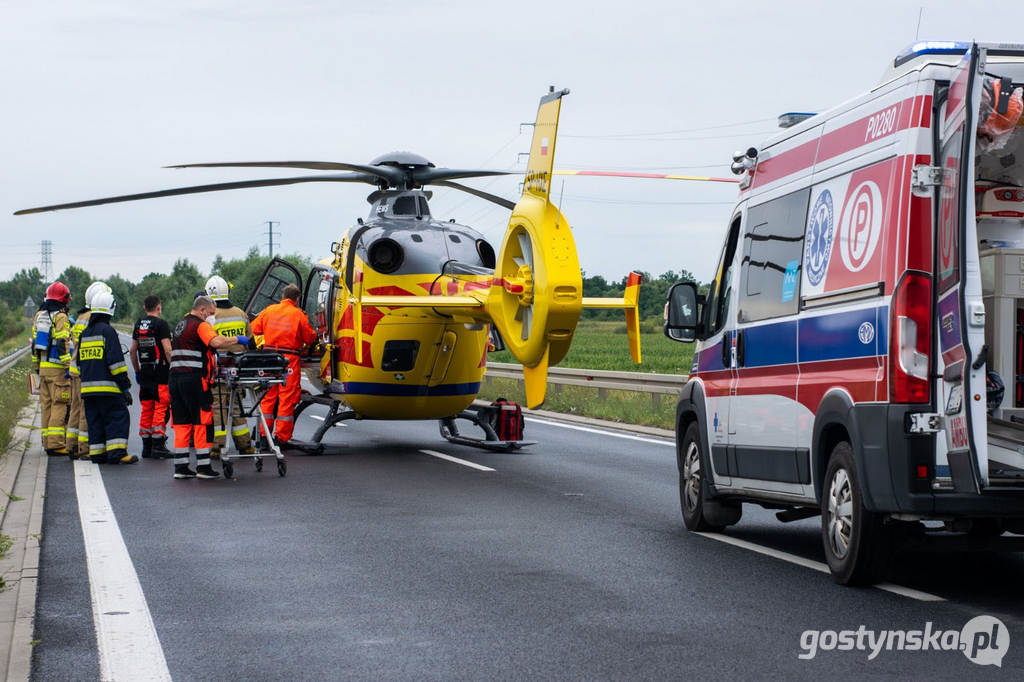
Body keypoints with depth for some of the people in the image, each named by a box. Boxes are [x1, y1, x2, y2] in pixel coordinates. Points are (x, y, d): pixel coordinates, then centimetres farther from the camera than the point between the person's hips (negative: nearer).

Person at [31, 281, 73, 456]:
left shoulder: (39, 316, 14)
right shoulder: (61, 318, -12)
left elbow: (35, 343, 19)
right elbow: (63, 345, -19)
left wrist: (36, 366, 25)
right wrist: (68, 367, -19)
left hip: (43, 367, 8)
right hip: (58, 368, -8)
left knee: (47, 405, 11)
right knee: (60, 405, -7)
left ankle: (47, 442, 14)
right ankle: (56, 444, -12)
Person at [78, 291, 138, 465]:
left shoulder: (85, 333, 16)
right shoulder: (107, 331, -9)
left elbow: (80, 362, 22)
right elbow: (116, 361, -14)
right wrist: (125, 386, -12)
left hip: (88, 387, 8)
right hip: (107, 387, -7)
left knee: (95, 420, 11)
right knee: (118, 418, -5)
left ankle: (97, 454, 9)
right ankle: (116, 452, -13)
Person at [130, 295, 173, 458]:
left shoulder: (138, 325, 12)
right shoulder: (161, 324, -9)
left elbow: (132, 351, 16)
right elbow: (167, 350, -16)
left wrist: (137, 371, 23)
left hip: (144, 372, 7)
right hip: (160, 372, -7)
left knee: (146, 409, 10)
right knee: (161, 408, -4)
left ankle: (146, 447, 13)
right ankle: (158, 446, -8)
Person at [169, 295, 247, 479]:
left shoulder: (181, 325, 23)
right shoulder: (201, 325, -7)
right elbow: (216, 342, -24)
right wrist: (236, 339, -11)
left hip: (175, 376, 8)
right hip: (194, 379, -8)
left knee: (182, 423, 9)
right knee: (202, 422, -3)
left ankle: (180, 467, 7)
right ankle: (203, 467, -4)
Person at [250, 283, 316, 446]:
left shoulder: (269, 310, 6)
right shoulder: (299, 315, -4)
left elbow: (254, 329, 12)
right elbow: (310, 338, -1)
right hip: (290, 359, -4)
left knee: (268, 396, 12)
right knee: (287, 398, 2)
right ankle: (281, 437, 3)